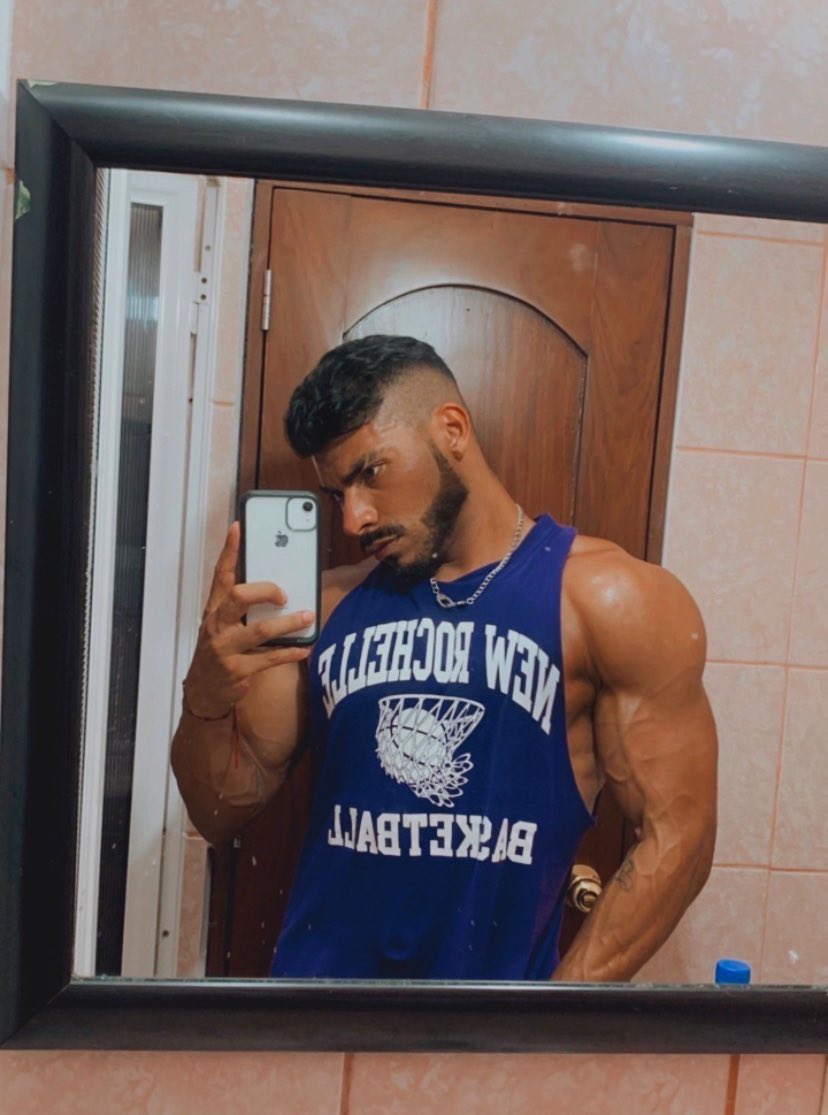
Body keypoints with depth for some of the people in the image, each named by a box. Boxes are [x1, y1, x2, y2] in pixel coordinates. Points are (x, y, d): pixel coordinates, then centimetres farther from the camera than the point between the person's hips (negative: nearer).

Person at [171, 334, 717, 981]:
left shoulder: (611, 601, -10)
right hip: (317, 962, 3)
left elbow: (676, 837, -10)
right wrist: (207, 701, -17)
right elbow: (224, 812, 3)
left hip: (497, 969, -2)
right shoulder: (328, 606, 0)